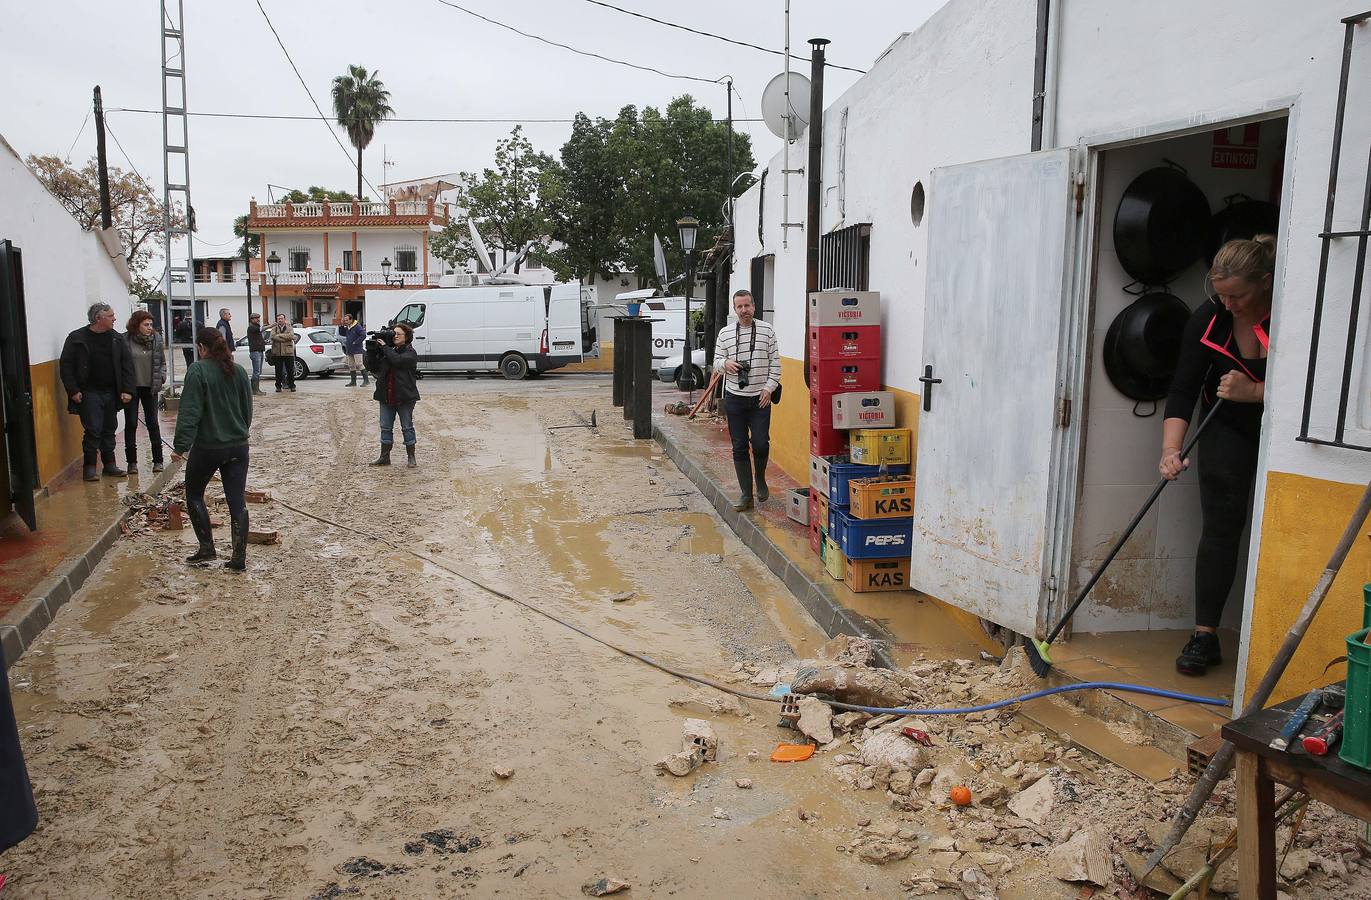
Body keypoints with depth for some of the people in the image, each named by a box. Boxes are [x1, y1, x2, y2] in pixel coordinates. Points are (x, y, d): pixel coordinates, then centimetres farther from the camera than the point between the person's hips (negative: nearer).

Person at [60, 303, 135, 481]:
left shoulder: (117, 339, 6)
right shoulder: (77, 339, -5)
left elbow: (127, 365, 5)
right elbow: (66, 366, -3)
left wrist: (127, 390, -4)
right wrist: (73, 391, -10)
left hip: (111, 393, 4)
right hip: (89, 393, -4)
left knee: (109, 430, 11)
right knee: (93, 430, -6)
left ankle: (109, 464, 19)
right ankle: (89, 467, 4)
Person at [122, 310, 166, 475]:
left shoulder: (156, 339, 1)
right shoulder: (125, 340, -9)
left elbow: (162, 362, 11)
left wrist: (162, 377, -4)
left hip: (150, 387, 2)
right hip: (131, 388, -2)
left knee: (153, 423, 5)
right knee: (131, 424, 5)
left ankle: (157, 460, 11)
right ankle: (132, 462, 13)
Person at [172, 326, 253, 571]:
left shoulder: (198, 370, -11)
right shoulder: (238, 371, 6)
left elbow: (189, 412, -15)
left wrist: (180, 445, -13)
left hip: (207, 447, -5)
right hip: (238, 446, 5)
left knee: (194, 495, 16)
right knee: (237, 500, 4)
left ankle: (206, 549, 14)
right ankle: (239, 558, 4)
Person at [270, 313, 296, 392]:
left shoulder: (289, 328, 9)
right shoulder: (274, 328, 10)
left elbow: (291, 336, -11)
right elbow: (273, 336, -10)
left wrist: (279, 335, -11)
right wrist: (285, 338, -14)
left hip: (288, 352, -1)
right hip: (277, 353, 1)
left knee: (290, 370, 3)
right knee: (278, 371, 4)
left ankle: (292, 386, 11)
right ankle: (278, 386, 12)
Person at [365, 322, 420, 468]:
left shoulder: (410, 352, -6)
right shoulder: (386, 351, 10)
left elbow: (398, 360, -25)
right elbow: (372, 367, 8)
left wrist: (385, 347, -17)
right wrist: (371, 351, -5)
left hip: (405, 397, -5)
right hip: (386, 397, 5)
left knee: (407, 428, 4)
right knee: (386, 428, 10)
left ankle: (411, 458, 14)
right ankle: (384, 457, 18)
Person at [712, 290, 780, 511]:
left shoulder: (767, 331, 2)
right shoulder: (725, 333, 7)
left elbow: (775, 363, 2)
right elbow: (716, 362, 10)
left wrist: (769, 388, -7)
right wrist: (726, 363, -13)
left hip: (760, 398, -2)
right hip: (734, 398, 2)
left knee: (761, 443, -8)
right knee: (739, 447, 3)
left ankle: (760, 479, 23)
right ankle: (746, 495, 11)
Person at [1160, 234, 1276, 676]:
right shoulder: (1208, 320, -14)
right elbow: (1182, 391, -16)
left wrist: (1255, 392, -29)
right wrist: (1170, 449, -27)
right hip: (1229, 429, 1)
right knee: (1220, 527, -5)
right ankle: (1205, 635, -2)